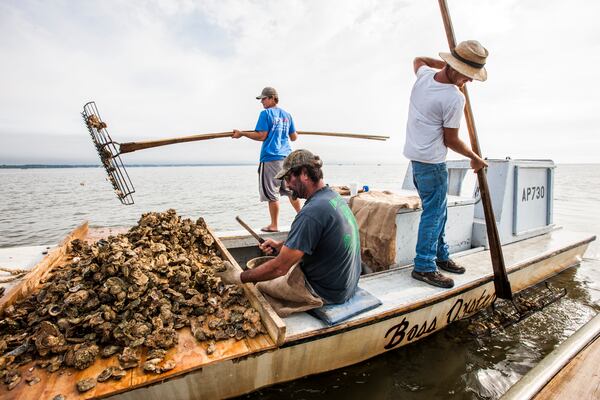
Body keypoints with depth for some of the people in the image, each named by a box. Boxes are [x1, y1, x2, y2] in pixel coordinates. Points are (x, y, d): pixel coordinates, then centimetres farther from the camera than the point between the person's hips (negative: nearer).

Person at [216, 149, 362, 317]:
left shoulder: (311, 213, -29)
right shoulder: (334, 196, 1)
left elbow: (279, 268, -25)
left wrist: (238, 277, -13)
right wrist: (280, 245, 4)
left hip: (326, 291, -8)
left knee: (260, 285, 5)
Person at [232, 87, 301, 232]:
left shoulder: (266, 113, -4)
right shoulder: (286, 114, 14)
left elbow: (261, 136, -11)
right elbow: (294, 137, 17)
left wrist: (242, 133, -2)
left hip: (271, 158, -7)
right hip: (286, 157, 7)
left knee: (272, 193, 1)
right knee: (290, 190, 16)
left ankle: (274, 225, 9)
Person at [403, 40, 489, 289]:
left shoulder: (424, 74, 4)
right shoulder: (455, 98, -17)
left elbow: (419, 59, 30)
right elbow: (451, 141, -9)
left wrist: (443, 63, 25)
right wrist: (475, 158, 5)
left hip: (415, 155, 9)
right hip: (432, 161, -9)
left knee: (437, 210, 16)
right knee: (434, 212, -4)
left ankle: (440, 256, 27)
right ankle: (424, 266, 2)